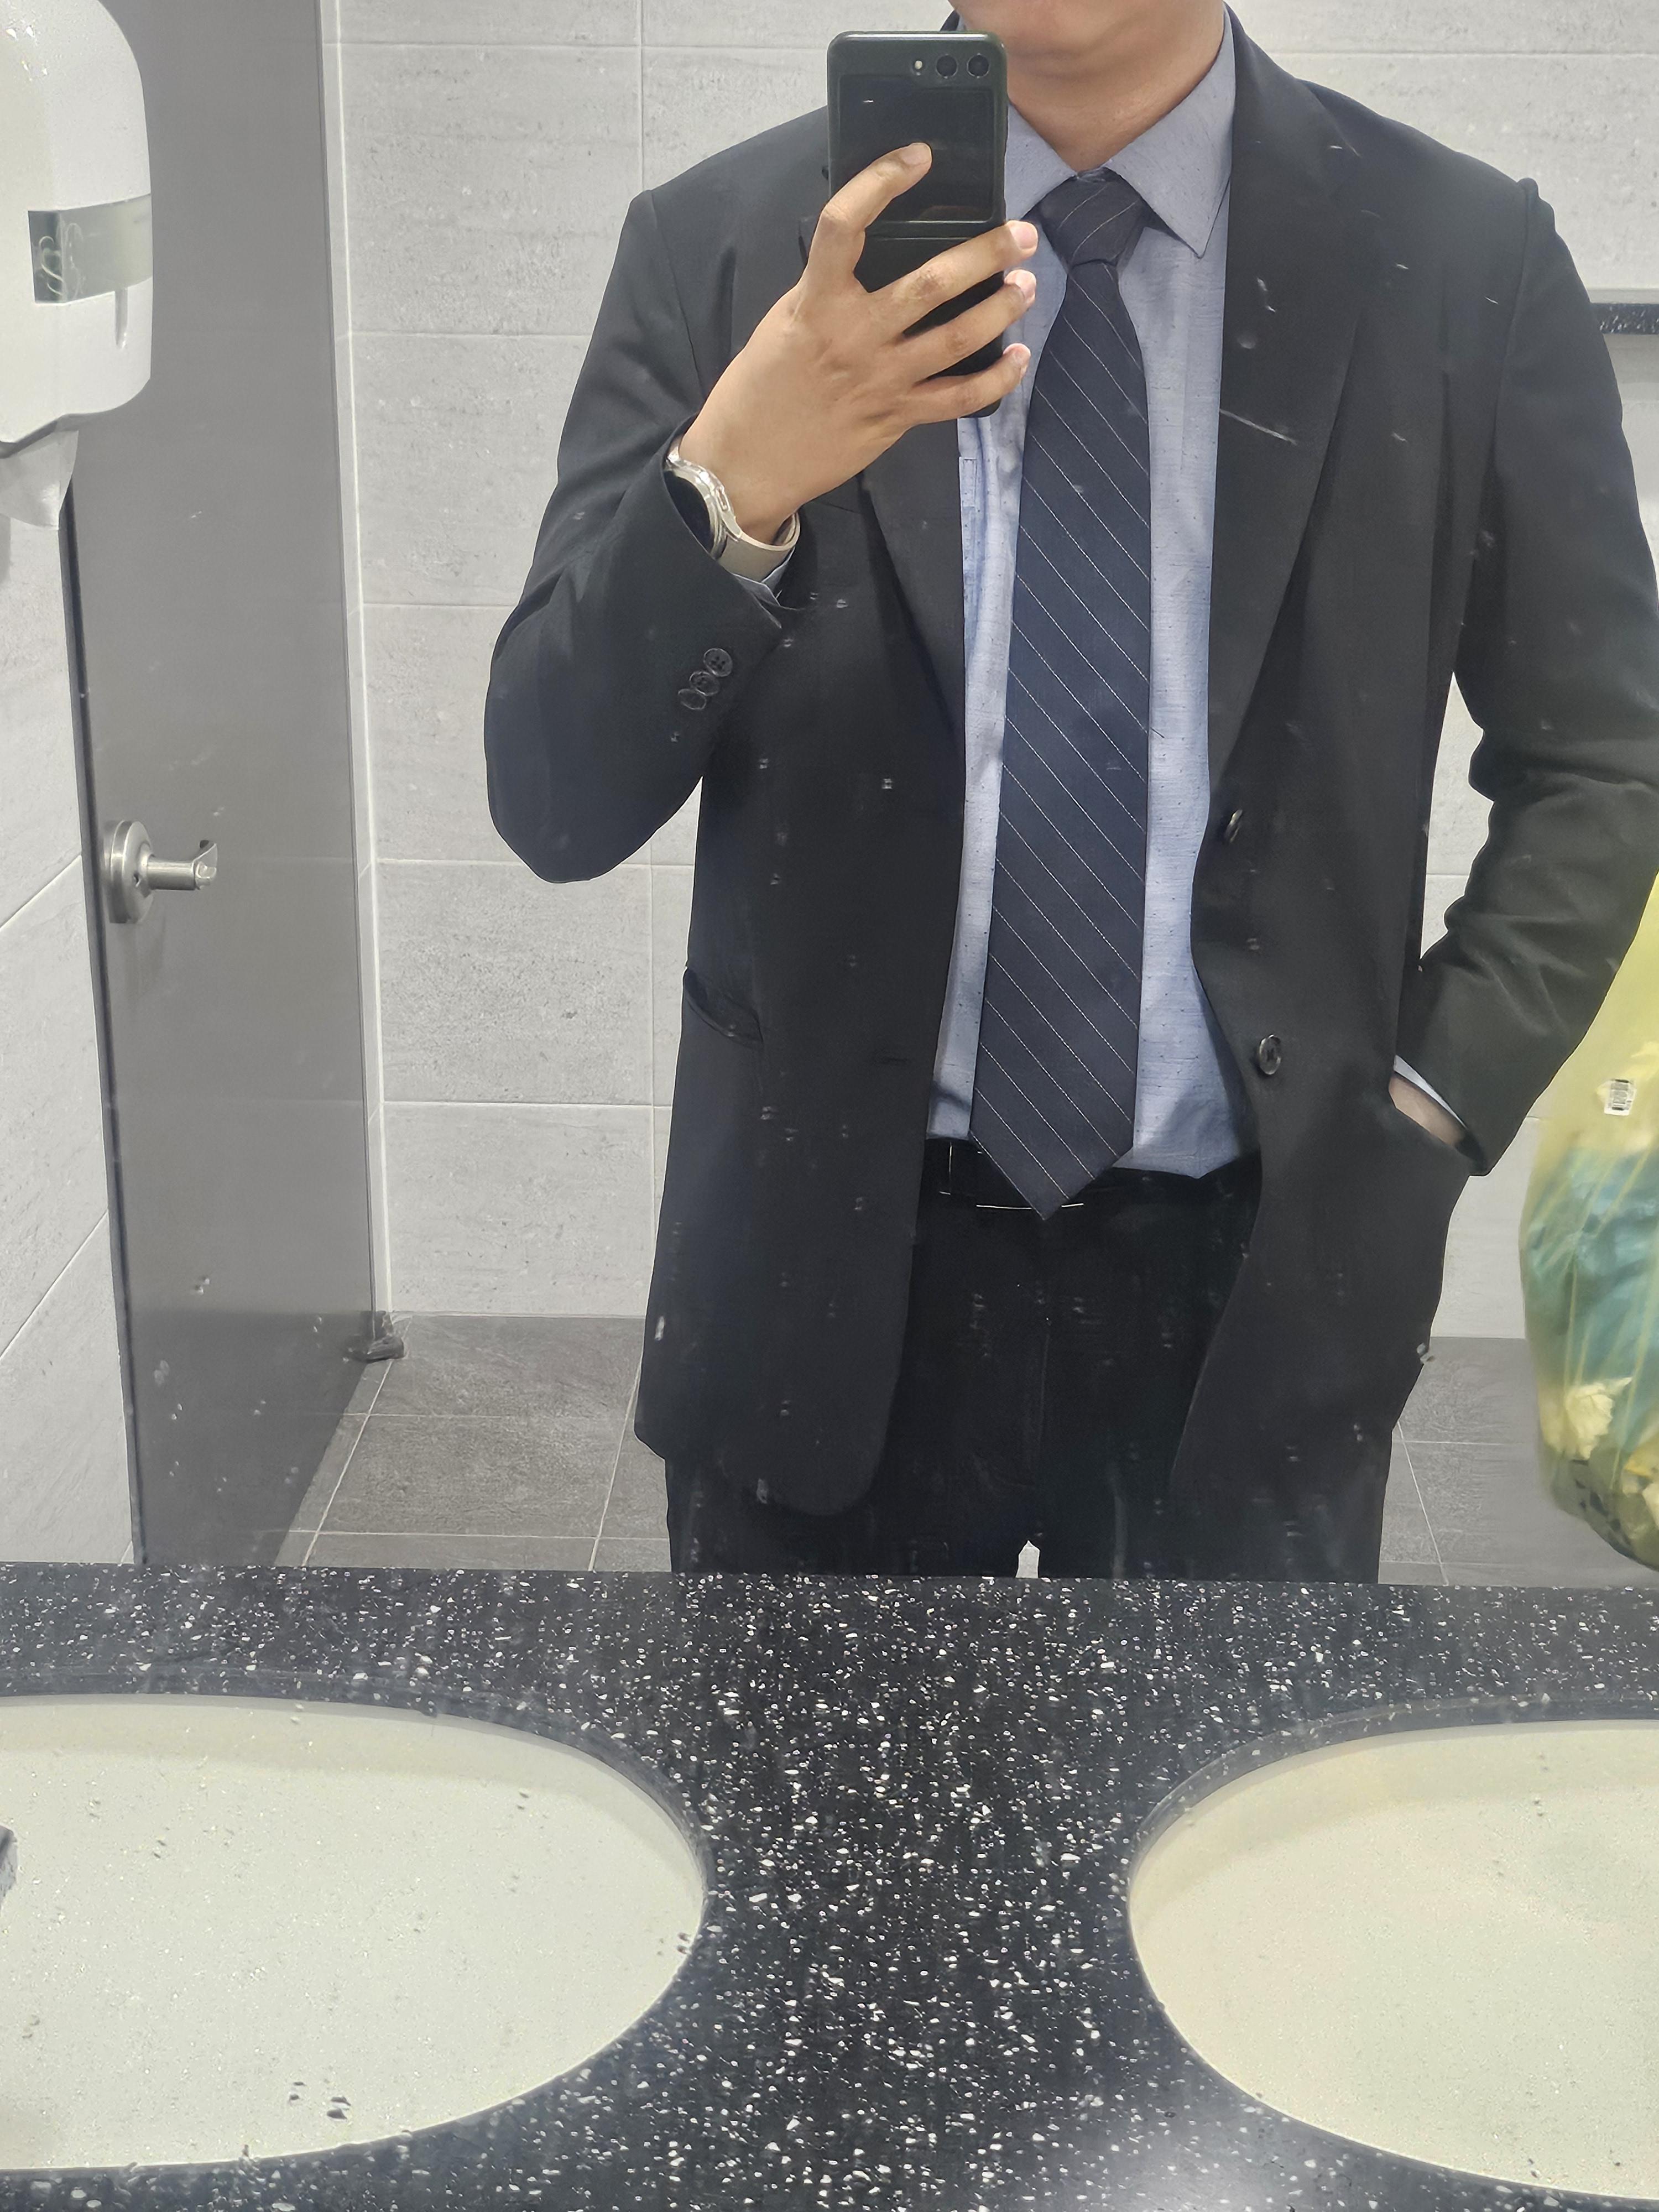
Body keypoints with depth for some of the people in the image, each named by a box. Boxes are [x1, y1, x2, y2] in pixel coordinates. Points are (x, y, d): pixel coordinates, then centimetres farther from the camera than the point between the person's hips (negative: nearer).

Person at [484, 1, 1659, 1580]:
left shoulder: (1460, 263, -4)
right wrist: (731, 486, -25)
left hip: (1253, 1275, 0)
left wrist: (1429, 1106, -5)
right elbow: (553, 801, -9)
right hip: (826, 1270, 0)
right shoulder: (725, 246, -5)